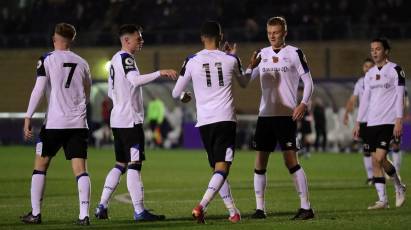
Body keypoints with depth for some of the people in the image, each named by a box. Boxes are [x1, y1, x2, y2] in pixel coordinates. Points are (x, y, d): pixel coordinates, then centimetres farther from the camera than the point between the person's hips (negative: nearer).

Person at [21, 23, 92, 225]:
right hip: (78, 123, 3)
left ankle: (35, 213, 11)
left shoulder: (48, 60, -2)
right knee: (80, 169, -1)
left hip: (54, 123, -3)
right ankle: (84, 215, -11)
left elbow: (38, 90, -9)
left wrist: (28, 118, -8)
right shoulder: (82, 63, 12)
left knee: (40, 165, 10)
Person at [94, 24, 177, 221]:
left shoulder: (115, 59, 18)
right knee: (134, 165, -9)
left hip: (118, 120, 10)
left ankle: (102, 206, 11)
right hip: (130, 120, -10)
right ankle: (139, 211, -10)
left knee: (120, 164, 14)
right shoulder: (125, 58, -12)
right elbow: (136, 80, -29)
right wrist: (160, 73, -30)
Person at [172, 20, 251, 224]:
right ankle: (201, 206, -27)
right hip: (225, 119, -2)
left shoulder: (191, 61, 2)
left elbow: (176, 93, 10)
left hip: (204, 122, 2)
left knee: (217, 168, 15)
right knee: (222, 167, -7)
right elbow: (243, 81, 24)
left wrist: (184, 97, 34)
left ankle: (233, 212, 16)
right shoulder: (230, 60, 2)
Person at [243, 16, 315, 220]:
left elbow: (308, 81, 0)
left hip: (287, 114, -5)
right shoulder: (262, 54, 12)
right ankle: (260, 208, 9)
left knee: (291, 159, -11)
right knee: (260, 161, 3)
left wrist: (303, 104, -14)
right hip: (265, 114, 5)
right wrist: (251, 65, -12)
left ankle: (306, 206, -8)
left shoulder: (295, 53, 0)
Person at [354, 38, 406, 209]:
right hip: (372, 122, 6)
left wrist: (399, 121, -15)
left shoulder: (395, 70, -3)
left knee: (379, 158, -16)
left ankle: (399, 187, 7)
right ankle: (382, 200, 5)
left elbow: (400, 96, -8)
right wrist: (358, 122, 13)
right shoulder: (369, 74, 15)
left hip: (389, 121, -6)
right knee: (375, 161, 1)